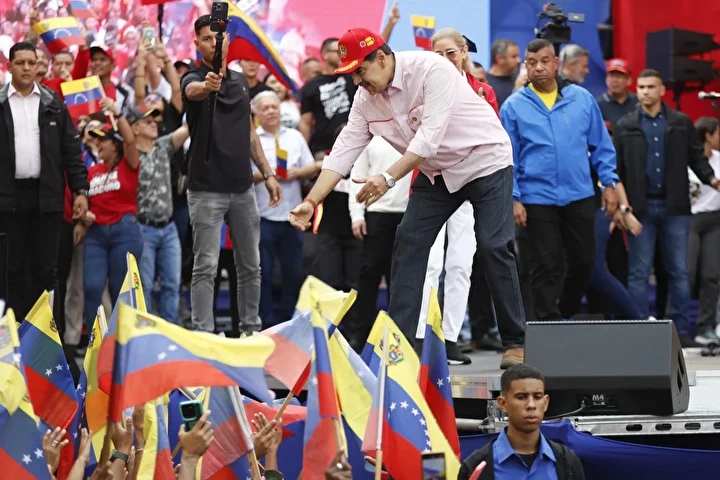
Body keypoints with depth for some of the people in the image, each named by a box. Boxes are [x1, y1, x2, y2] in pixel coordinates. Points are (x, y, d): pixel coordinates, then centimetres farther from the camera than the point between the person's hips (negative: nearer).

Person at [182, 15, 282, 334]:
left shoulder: (240, 81, 12)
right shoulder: (194, 80, -8)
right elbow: (194, 91, -34)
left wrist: (267, 174, 14)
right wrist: (207, 85, -58)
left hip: (242, 188, 6)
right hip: (207, 190, -6)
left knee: (250, 266, 10)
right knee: (206, 267, -6)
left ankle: (251, 329, 19)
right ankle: (203, 335, -4)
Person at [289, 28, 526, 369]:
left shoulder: (431, 69, -28)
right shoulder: (366, 98, -7)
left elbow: (430, 136, -35)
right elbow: (343, 151, -7)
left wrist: (389, 178, -42)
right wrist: (311, 202, -17)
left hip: (484, 159, -7)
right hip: (437, 172, 7)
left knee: (494, 247, -13)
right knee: (408, 242, -4)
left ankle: (515, 343, -2)